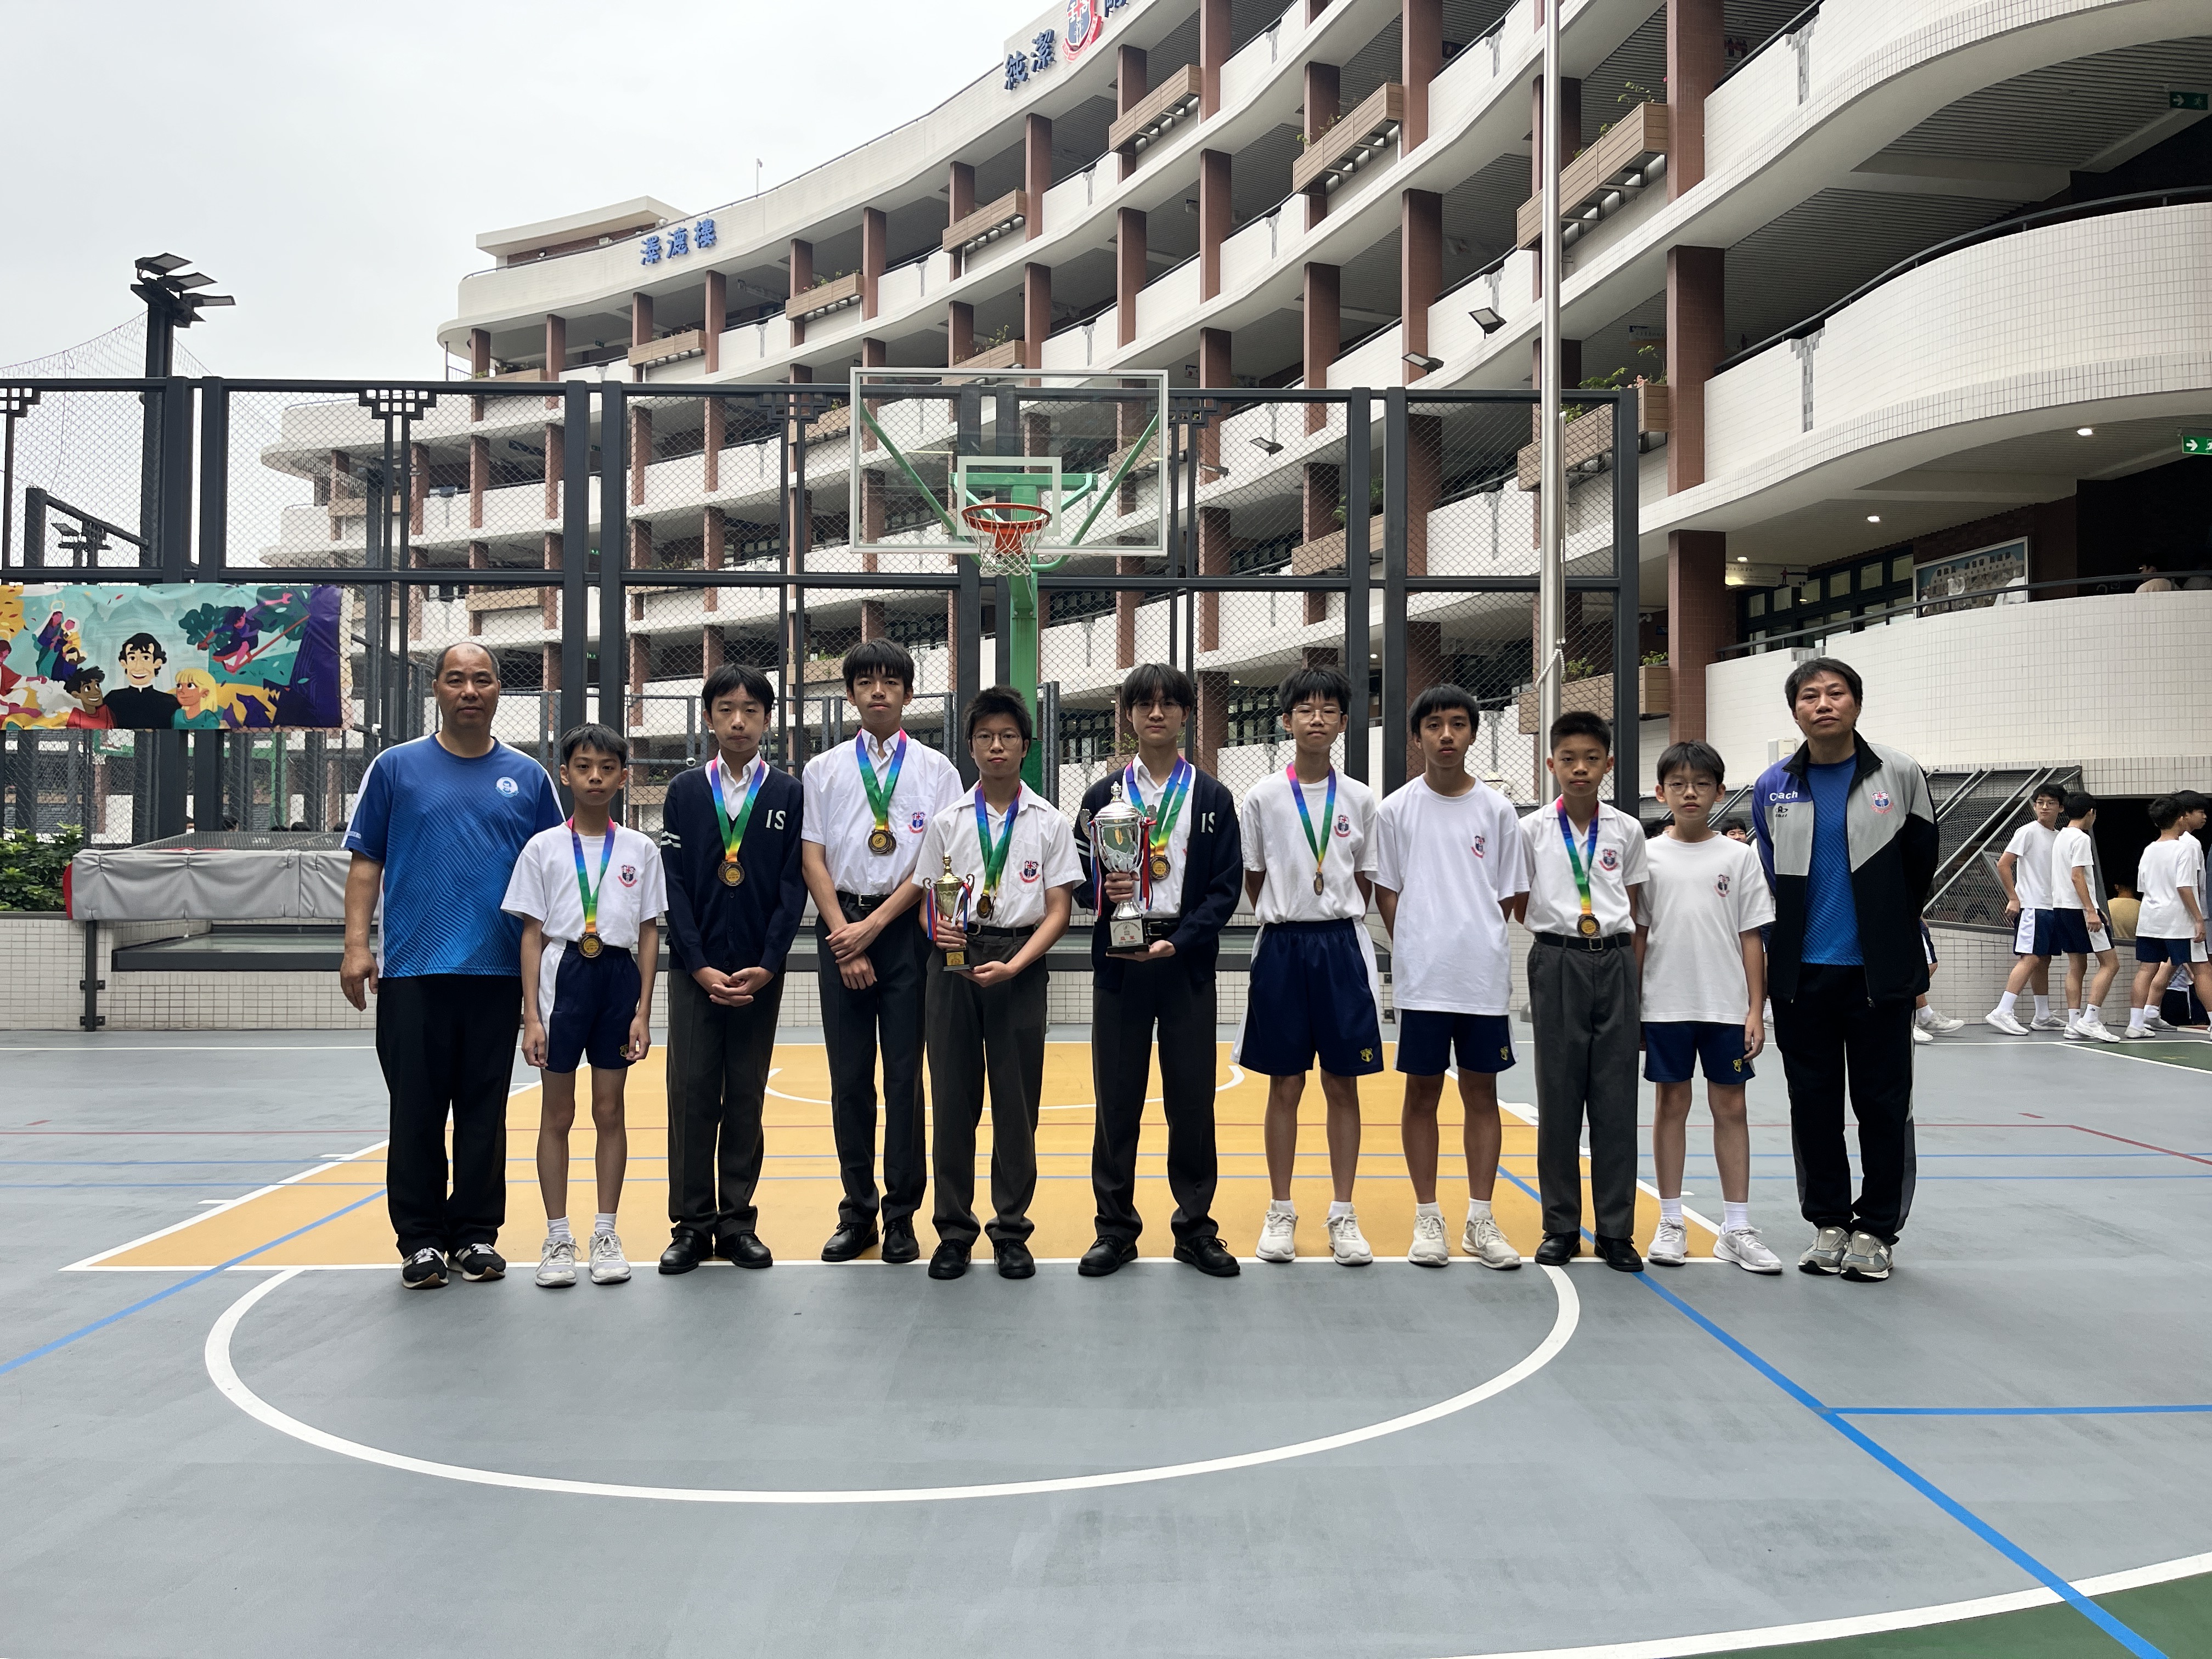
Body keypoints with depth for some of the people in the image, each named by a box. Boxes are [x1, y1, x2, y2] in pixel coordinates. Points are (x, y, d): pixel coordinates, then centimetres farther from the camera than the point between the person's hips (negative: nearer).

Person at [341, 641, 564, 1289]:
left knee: (484, 1112, 7)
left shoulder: (527, 777, 8)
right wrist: (356, 944, -5)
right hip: (412, 968, -1)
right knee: (416, 1112, 3)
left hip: (498, 971, 1)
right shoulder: (397, 768, 5)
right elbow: (366, 862, 5)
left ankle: (476, 1235, 18)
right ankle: (421, 1239, 13)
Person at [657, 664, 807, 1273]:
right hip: (694, 968, 0)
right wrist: (701, 966, -9)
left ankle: (737, 1223, 14)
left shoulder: (790, 794, 4)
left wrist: (766, 967, -9)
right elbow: (674, 884, 1)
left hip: (759, 973, 0)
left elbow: (794, 886, 0)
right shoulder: (685, 791, 5)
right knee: (691, 1096, -1)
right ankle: (691, 1225, 8)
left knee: (745, 1100, 5)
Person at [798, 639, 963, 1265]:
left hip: (906, 927, -1)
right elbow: (812, 856, 3)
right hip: (840, 924, 2)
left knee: (905, 1075, 0)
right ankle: (857, 1213, 15)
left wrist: (875, 924, -11)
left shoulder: (936, 770, 4)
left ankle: (901, 1215, 10)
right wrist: (846, 937, -7)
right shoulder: (824, 770, 9)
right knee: (849, 1075, 5)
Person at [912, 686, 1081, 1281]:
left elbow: (1058, 910, 0)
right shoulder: (947, 823, 7)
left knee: (1017, 1099, 3)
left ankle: (1012, 1231, 14)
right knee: (953, 1095, 3)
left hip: (1020, 966, -1)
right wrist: (938, 929, -16)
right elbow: (926, 901, 8)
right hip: (953, 962, 1)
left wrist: (1014, 965, -13)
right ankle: (954, 1230, 13)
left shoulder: (1050, 823, 4)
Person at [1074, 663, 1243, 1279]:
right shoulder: (1102, 796, 8)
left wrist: (1181, 940, -13)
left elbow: (1226, 885, 0)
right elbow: (1077, 875, 9)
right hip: (1118, 957, 1)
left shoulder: (1213, 798, 6)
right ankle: (1116, 1228, 14)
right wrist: (1106, 891, -14)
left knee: (1192, 1096, 3)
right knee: (1116, 1096, 3)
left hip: (1186, 959, 0)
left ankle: (1195, 1228, 15)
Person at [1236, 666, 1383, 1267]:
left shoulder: (1359, 800, 4)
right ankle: (1280, 1213, 15)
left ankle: (1343, 1216, 12)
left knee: (1343, 1084, 4)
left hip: (1342, 947, 1)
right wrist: (1287, 923, 5)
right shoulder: (1263, 798, 0)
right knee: (1285, 1084, 5)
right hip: (1282, 947, -1)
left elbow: (1365, 882, 11)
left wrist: (1336, 927, 5)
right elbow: (1252, 882, 7)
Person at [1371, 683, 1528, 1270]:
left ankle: (1480, 1221, 14)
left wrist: (1481, 947, 0)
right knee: (1422, 1091, 5)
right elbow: (1387, 893, 5)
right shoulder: (1397, 810, 3)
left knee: (1481, 1092, 6)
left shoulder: (1497, 810, 5)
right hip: (1420, 977, -1)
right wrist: (1416, 953, -3)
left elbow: (1508, 896, 9)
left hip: (1484, 977, 1)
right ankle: (1427, 1219, 14)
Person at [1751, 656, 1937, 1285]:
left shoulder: (1899, 774, -1)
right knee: (1813, 1104, 8)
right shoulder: (1773, 788, 4)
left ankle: (1876, 1229, 15)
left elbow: (1921, 863, 8)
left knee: (1883, 1104, 3)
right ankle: (1828, 1224, 20)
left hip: (1880, 973, -2)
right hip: (1802, 974, 2)